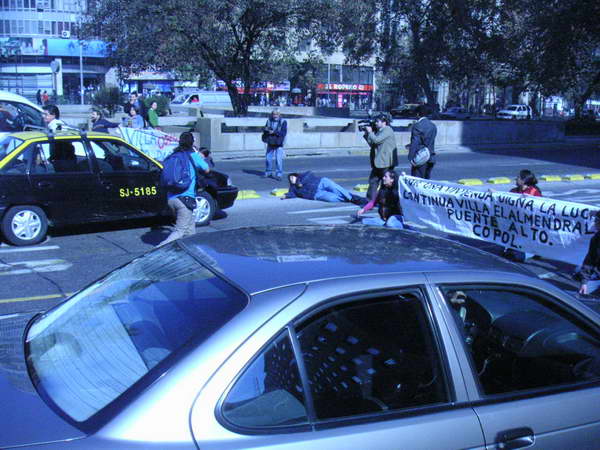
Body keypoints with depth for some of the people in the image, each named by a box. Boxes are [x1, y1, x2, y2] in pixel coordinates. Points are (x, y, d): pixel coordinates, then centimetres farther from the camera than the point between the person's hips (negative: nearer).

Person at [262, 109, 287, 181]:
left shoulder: (283, 122, -6)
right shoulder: (269, 121, 6)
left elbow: (283, 133, -16)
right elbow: (264, 130, 6)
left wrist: (274, 132, -25)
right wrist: (266, 129, -18)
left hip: (279, 145, -4)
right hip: (270, 144, 4)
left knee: (278, 160, -9)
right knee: (268, 158, 8)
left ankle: (279, 174, 1)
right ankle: (268, 172, 25)